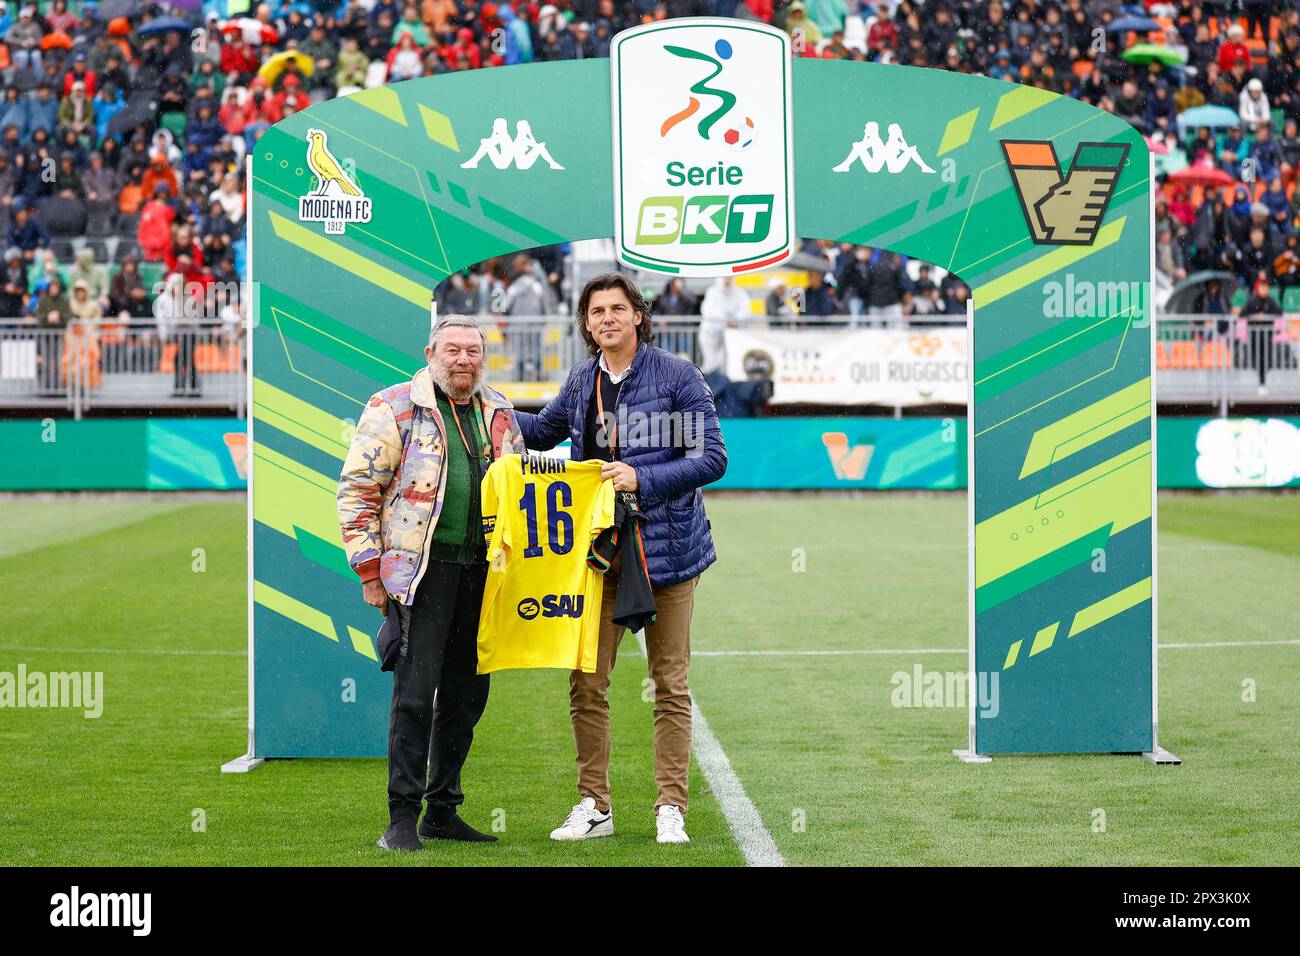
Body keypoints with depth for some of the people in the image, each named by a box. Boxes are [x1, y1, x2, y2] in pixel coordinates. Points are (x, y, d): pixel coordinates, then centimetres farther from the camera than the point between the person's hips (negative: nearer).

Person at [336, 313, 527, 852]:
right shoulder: (394, 408, -2)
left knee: (467, 694, 9)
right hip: (423, 566, -6)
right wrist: (369, 570, -8)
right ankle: (402, 818, -5)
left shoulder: (499, 414, 15)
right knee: (416, 690, -10)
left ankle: (443, 811, 19)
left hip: (482, 568, 6)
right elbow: (357, 489, -4)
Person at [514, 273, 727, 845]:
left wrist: (643, 479, -18)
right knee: (586, 684, 2)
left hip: (664, 548, -4)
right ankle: (594, 807, 12)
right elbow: (541, 432, 29)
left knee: (670, 685, 1)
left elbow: (711, 457, -9)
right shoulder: (580, 384, 10)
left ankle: (670, 809, 7)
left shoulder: (677, 377, -4)